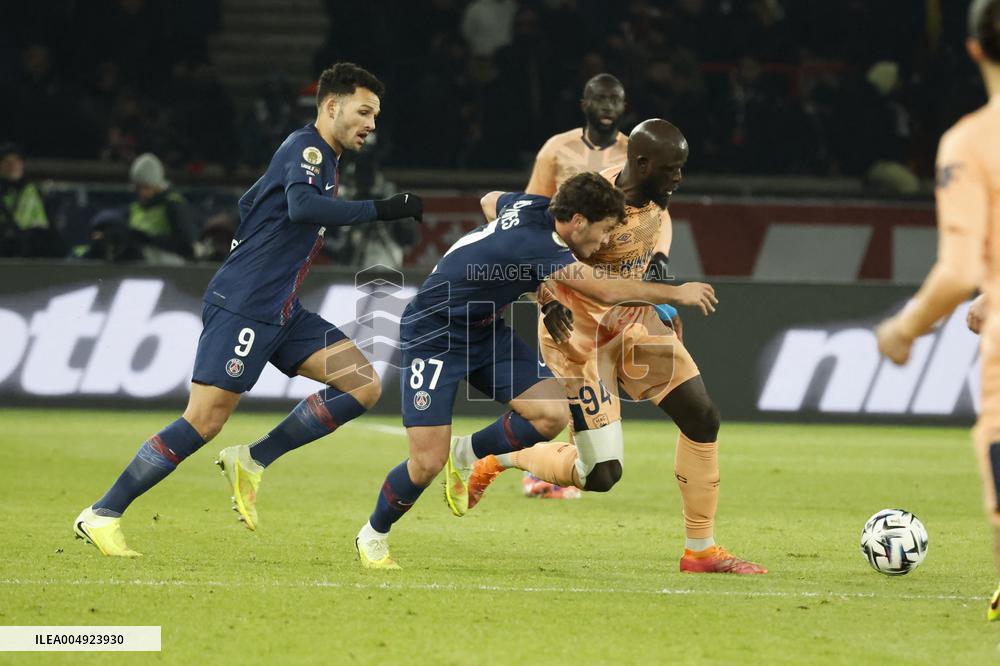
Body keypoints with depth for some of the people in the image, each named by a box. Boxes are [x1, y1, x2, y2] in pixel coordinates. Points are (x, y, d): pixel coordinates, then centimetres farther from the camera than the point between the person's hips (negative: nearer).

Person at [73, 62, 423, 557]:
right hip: (241, 306, -9)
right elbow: (301, 205, -31)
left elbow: (251, 204, 31)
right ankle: (102, 515, -4)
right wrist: (380, 210, -30)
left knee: (363, 385, -2)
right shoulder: (306, 147, -10)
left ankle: (252, 461, 2)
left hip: (281, 312, 9)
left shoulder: (320, 157, 19)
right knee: (204, 421, -13)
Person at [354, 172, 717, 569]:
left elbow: (491, 201, 19)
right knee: (428, 463, -13)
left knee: (552, 414, -12)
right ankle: (373, 536, 14)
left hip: (484, 331, 9)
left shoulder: (534, 206, -6)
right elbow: (608, 292, -33)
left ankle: (467, 453, 13)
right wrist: (676, 293, -22)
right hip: (433, 337, -9)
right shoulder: (534, 245, -32)